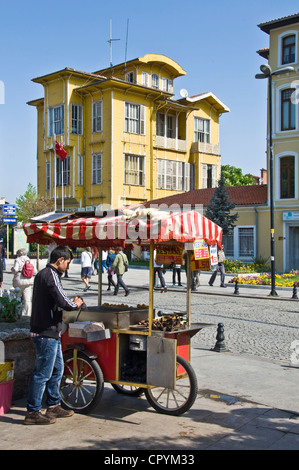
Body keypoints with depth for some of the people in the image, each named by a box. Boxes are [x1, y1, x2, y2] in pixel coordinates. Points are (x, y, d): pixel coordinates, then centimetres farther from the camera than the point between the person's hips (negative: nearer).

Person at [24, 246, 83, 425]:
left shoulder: (43, 274, 16)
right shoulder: (51, 275, -17)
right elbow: (63, 302, -24)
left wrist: (70, 303, 12)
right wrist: (77, 304, -5)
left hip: (50, 332, 11)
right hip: (46, 333, -11)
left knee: (57, 369, 18)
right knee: (43, 373, -2)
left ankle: (53, 406, 28)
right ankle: (33, 412, 6)